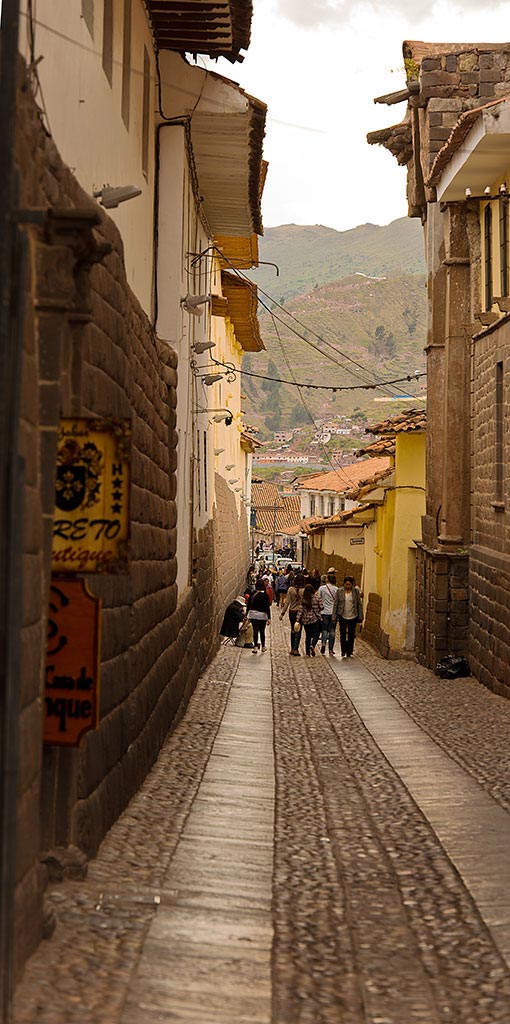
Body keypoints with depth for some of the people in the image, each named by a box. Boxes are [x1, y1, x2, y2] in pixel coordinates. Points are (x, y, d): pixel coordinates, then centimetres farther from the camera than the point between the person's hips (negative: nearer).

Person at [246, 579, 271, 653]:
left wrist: (247, 615, 12)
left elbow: (249, 605, 3)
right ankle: (263, 647, 21)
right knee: (262, 631, 10)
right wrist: (269, 617, -6)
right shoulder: (265, 595, -10)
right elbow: (267, 607, -10)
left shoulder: (252, 594, -2)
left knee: (255, 631, 3)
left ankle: (256, 647, -5)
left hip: (253, 614, 1)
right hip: (262, 615, -1)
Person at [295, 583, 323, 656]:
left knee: (308, 636, 10)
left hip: (305, 620, 2)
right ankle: (312, 645, -23)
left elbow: (300, 610, -5)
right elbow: (321, 607, -5)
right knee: (316, 634, 5)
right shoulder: (317, 597, -7)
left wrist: (297, 620, -5)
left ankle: (308, 653, 12)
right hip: (315, 619, -2)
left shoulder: (303, 599, -2)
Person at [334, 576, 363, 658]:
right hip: (342, 616, 0)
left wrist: (360, 616, -1)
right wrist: (334, 616, -1)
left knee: (351, 635, 5)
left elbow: (359, 604, 2)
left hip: (352, 617, 0)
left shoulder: (356, 591, -2)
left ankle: (349, 652, 14)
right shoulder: (340, 591, -2)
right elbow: (336, 604, 2)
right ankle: (343, 652, 13)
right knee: (343, 635, 0)